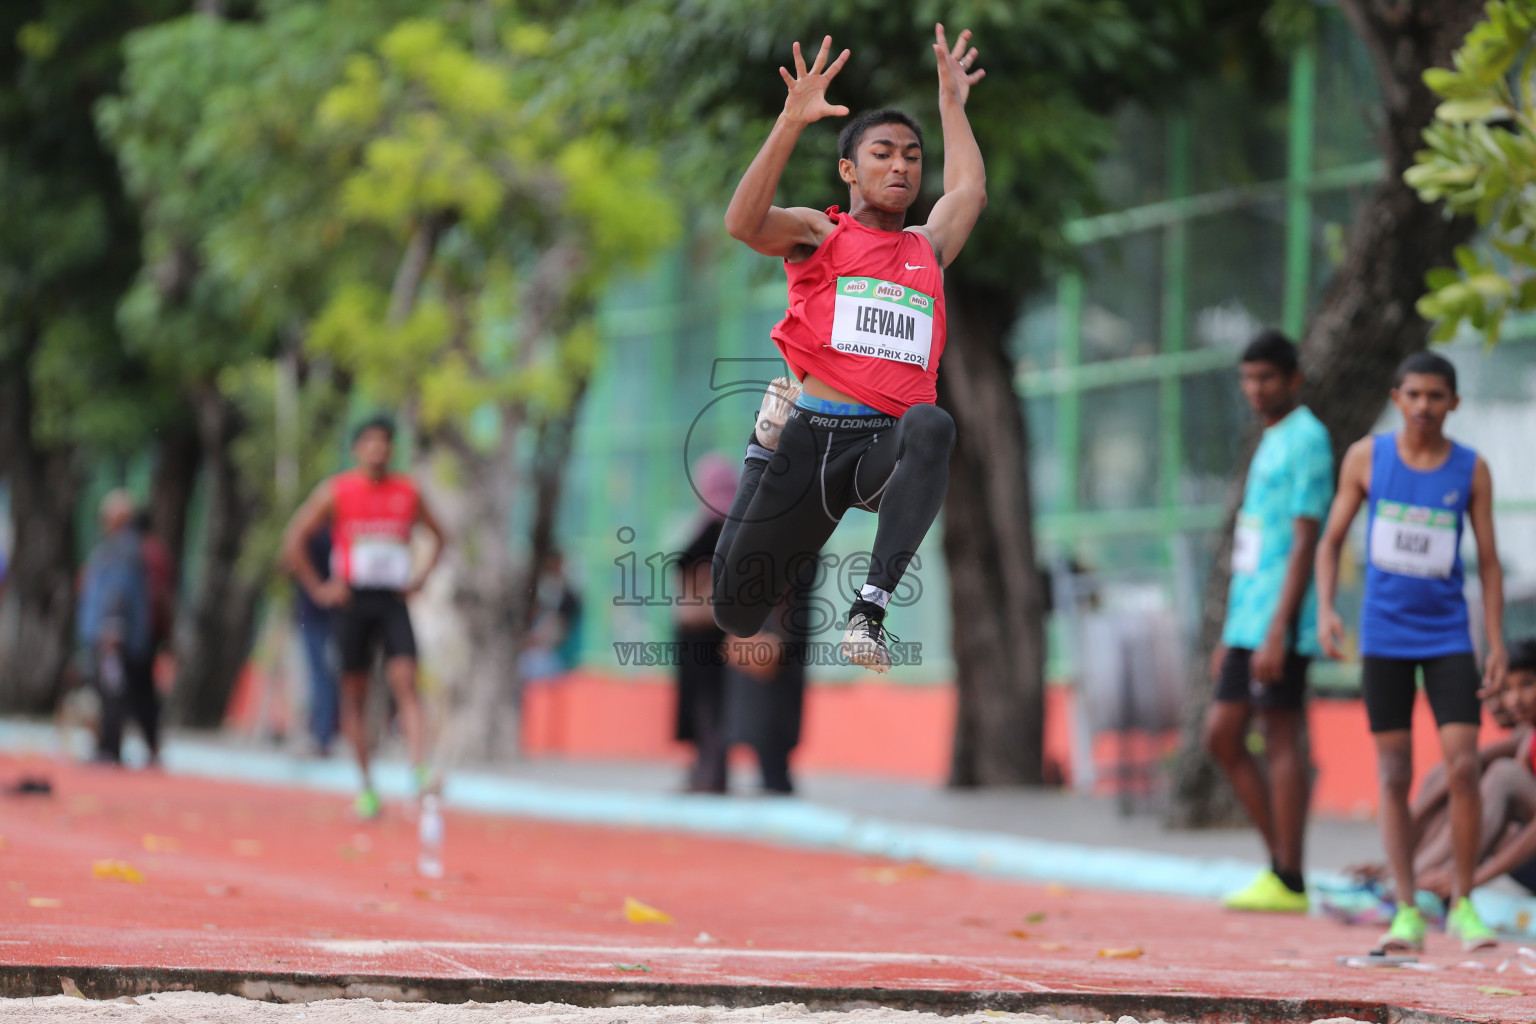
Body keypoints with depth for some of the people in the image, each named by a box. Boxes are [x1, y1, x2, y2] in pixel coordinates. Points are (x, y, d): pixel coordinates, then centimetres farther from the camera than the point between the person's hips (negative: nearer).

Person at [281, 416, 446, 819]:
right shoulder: (335, 491, 0)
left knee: (405, 681, -15)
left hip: (393, 600, 1)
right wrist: (317, 588, -3)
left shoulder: (407, 492, 8)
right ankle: (366, 785, 11)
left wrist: (422, 574, 9)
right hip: (353, 600, -1)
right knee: (354, 692, 3)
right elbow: (293, 541, 2)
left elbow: (436, 535, 23)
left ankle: (419, 771, -26)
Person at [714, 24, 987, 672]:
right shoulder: (818, 235, 10)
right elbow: (743, 223, -8)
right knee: (734, 614, -1)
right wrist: (793, 120, -15)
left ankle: (870, 611, -42)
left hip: (886, 443, 2)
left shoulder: (927, 249, 24)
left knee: (932, 426, -38)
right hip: (810, 431, -1)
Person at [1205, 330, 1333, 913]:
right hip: (1247, 622, 9)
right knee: (1222, 737, 8)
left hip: (1280, 625, -9)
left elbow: (1304, 544, -16)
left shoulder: (1307, 441, -9)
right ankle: (1279, 860, 13)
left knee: (1281, 742, -7)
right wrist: (1229, 638, 23)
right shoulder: (1269, 444, 20)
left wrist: (1276, 634, -21)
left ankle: (1288, 882, -3)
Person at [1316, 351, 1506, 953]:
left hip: (1448, 637, 0)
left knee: (1463, 767, -11)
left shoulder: (1472, 470, -1)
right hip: (1384, 637, 0)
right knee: (1394, 775, 0)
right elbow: (1331, 540, 6)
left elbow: (1488, 561, 3)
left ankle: (1463, 903, 2)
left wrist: (1497, 645, -3)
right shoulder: (1366, 457, -1)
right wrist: (1325, 611, -8)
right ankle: (1407, 913, 3)